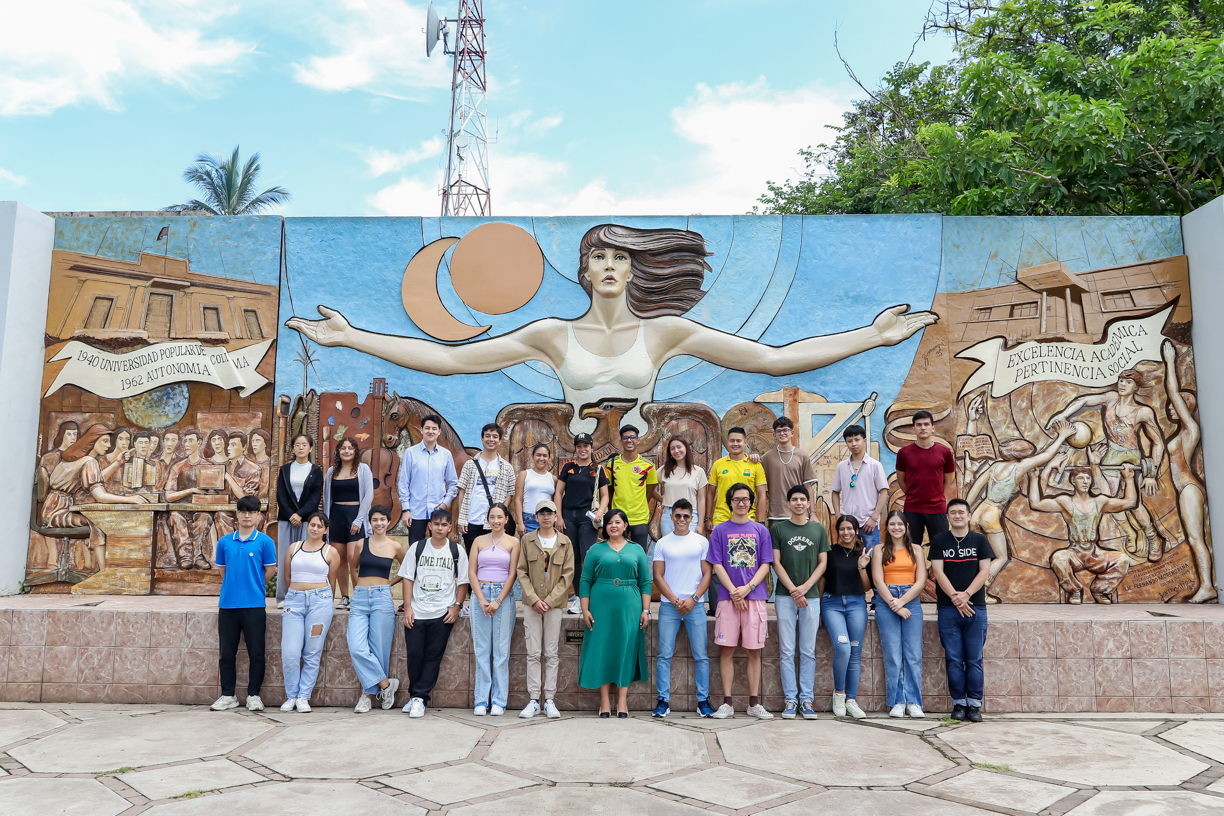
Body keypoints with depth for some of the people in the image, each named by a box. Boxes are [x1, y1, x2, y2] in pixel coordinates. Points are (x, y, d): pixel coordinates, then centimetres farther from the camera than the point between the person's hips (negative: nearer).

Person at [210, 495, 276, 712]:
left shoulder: (264, 542, -2)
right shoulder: (225, 542, 7)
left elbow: (270, 570, 2)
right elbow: (222, 569, 16)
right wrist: (234, 586, 12)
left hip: (254, 605, -3)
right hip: (228, 603, 3)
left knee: (256, 653, 2)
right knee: (227, 653, 10)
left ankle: (253, 695, 14)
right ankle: (228, 695, 22)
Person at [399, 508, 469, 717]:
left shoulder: (457, 551, 3)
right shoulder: (417, 548, 6)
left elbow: (463, 581, 6)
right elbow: (408, 578, 5)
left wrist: (456, 606, -4)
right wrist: (407, 607, -2)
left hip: (443, 613, -1)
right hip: (416, 612, 1)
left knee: (433, 657, -2)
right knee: (414, 654, 2)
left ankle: (419, 698, 5)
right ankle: (416, 696, 18)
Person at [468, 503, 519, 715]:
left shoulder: (513, 542, 5)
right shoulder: (479, 541, 10)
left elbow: (512, 574, -1)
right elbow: (471, 573, 5)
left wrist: (498, 601, -9)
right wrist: (482, 600, -6)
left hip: (503, 596, -1)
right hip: (480, 595, 2)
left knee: (501, 650, -1)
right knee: (481, 650, 2)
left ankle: (499, 702, 6)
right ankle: (481, 701, 9)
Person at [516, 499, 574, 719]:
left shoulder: (565, 542, 3)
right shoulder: (527, 540, 5)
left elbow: (568, 575, -1)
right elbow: (522, 572, 2)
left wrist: (549, 601, -9)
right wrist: (534, 599, -9)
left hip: (555, 604, 0)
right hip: (531, 603, 1)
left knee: (552, 653, 2)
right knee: (533, 653, 2)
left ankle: (549, 699, 8)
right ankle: (534, 699, 7)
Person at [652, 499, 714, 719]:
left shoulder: (701, 542, 6)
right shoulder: (662, 543, 7)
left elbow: (707, 574, 4)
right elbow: (658, 577, 4)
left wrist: (693, 599, -7)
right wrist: (675, 600, -6)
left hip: (695, 605, 0)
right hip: (669, 605, 0)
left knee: (701, 655, 1)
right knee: (664, 655, -1)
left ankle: (703, 700, 9)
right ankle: (663, 700, 5)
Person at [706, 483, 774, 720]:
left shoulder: (760, 530, 9)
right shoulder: (720, 530, 6)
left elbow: (765, 565, 5)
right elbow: (717, 565, 1)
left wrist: (748, 588, -9)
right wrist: (733, 591, -10)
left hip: (755, 596, 1)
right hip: (728, 597, -1)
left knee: (754, 651, 3)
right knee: (727, 649, 1)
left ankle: (754, 703, 11)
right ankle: (727, 703, 8)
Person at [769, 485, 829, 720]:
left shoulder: (818, 529, 10)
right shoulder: (777, 528, 5)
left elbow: (823, 562, 7)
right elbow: (776, 563, 1)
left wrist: (805, 587, -6)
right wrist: (793, 590, -8)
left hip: (811, 596, 1)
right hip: (785, 596, -1)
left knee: (808, 651, 4)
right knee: (787, 651, 0)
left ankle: (807, 699, 10)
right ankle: (790, 699, 6)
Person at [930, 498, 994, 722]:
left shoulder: (979, 540, 8)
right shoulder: (939, 541, 7)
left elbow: (984, 571, 1)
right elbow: (938, 572, -1)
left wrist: (966, 594, -12)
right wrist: (954, 597, -13)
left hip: (976, 607, 0)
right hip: (948, 608, 0)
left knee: (974, 659, 2)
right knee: (953, 660, 2)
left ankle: (974, 704, 9)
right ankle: (958, 704, 9)